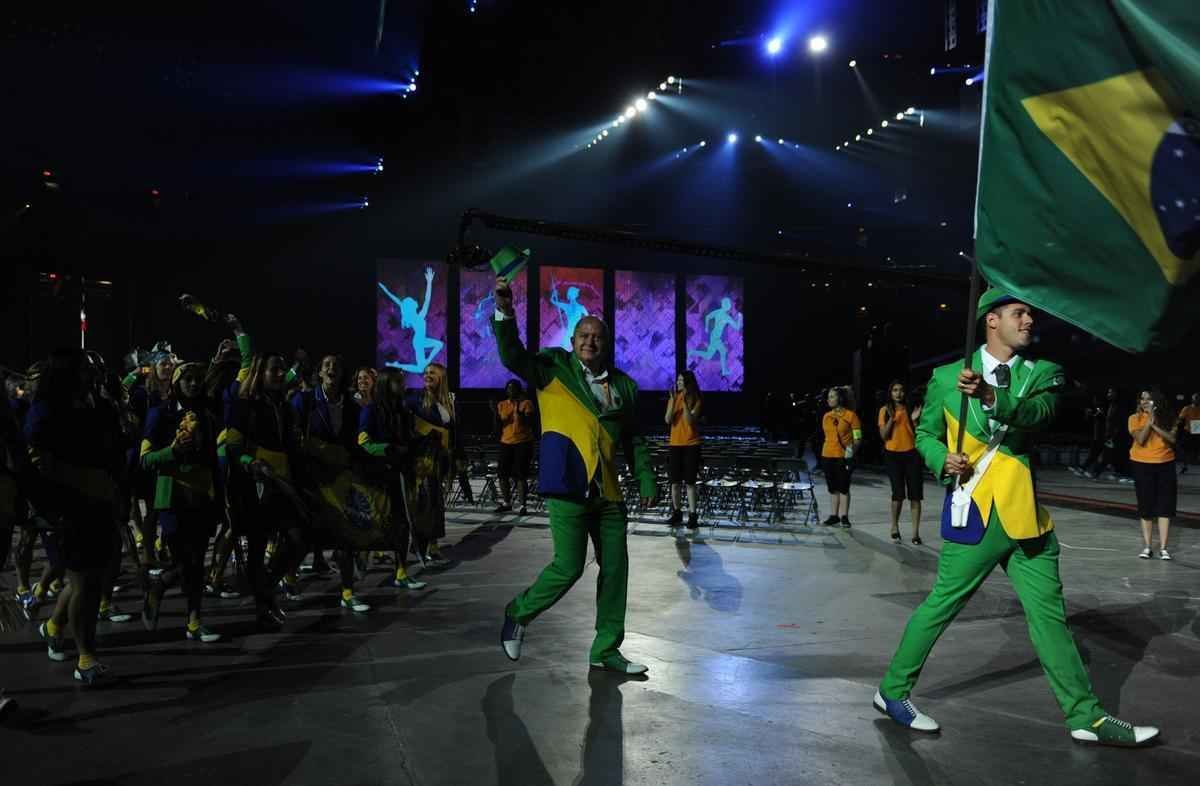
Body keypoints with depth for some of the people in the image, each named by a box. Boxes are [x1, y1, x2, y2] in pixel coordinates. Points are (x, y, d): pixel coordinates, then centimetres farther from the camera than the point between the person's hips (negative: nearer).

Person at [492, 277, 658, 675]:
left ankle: (606, 649, 24)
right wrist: (505, 313, -27)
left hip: (607, 491, 5)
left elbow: (632, 439, 18)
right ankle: (519, 613, 19)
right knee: (568, 567, -9)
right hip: (567, 486, -5)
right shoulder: (554, 368, 2)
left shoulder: (623, 385, 12)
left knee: (615, 569, 9)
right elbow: (513, 357, -13)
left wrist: (646, 479, 9)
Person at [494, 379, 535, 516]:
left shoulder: (526, 403, -2)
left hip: (522, 443, -5)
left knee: (521, 475, -8)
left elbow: (529, 422, -13)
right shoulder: (501, 405, 11)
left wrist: (519, 410, -24)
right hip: (506, 443, 5)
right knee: (502, 474, 7)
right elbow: (498, 425, 14)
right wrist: (495, 413, -2)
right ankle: (506, 503, 23)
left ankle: (522, 506, -6)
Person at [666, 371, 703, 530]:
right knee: (675, 481, 5)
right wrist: (673, 402, -16)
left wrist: (684, 402, -23)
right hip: (675, 444, 4)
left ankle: (693, 515, -1)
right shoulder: (673, 398, 6)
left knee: (690, 481, -5)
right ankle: (677, 513, 14)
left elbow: (690, 421, -16)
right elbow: (668, 420, -5)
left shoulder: (696, 400, -4)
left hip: (691, 444, -4)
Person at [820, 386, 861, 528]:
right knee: (833, 488, 11)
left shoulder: (850, 415, -6)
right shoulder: (826, 416, 10)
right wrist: (822, 456, 8)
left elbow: (858, 438, -6)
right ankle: (833, 516, 18)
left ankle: (844, 517, 7)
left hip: (844, 457, -5)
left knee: (843, 488, 0)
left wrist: (852, 449, -21)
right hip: (827, 456, 5)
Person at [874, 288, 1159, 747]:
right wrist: (943, 460, -11)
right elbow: (925, 433, 11)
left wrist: (992, 396, -35)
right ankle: (892, 692, 16)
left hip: (1026, 514, 4)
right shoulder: (947, 376, 2)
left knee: (1049, 615, 10)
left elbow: (1038, 412, -15)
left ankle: (1086, 718, 20)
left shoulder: (1043, 373, 7)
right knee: (941, 606, 1)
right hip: (975, 512, -4)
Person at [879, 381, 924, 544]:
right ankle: (895, 527, 17)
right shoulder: (885, 410, 2)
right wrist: (891, 418, -15)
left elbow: (916, 433, 6)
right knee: (898, 493, -4)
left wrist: (915, 420, -9)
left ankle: (915, 532, -1)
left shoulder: (910, 409, 6)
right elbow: (883, 435, -4)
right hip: (893, 455, -1)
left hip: (911, 454, 1)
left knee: (915, 494, -3)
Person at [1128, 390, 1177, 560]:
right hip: (1142, 465, -1)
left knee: (1165, 506, -1)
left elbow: (1172, 439, -11)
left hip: (1165, 464, 1)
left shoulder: (1167, 418, 1)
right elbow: (1141, 440, -15)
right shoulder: (1135, 418, -3)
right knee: (1146, 506, 3)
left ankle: (1163, 547, 4)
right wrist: (1149, 420, -20)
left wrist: (1155, 425, -19)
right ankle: (1146, 546, 12)